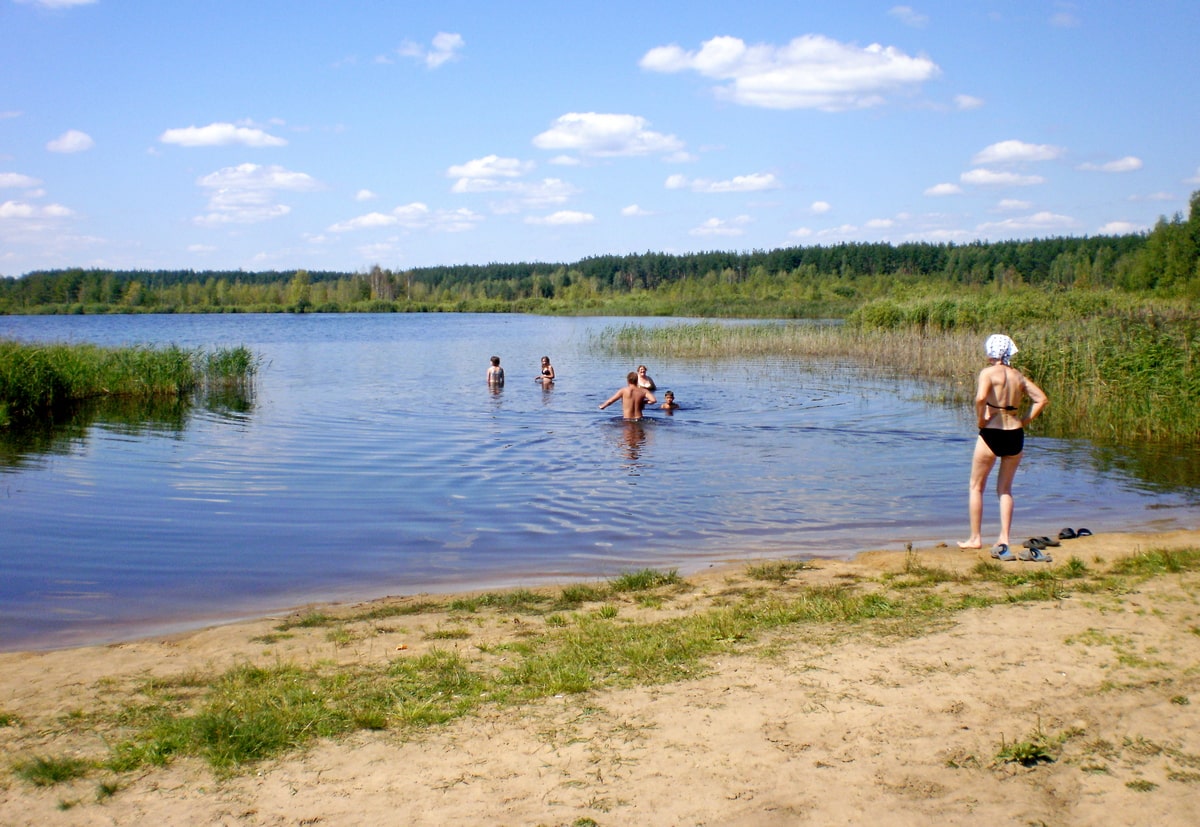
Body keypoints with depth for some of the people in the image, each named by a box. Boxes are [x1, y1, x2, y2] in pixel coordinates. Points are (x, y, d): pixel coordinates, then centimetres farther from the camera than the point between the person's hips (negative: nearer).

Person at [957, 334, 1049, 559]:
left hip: (991, 434, -5)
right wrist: (1024, 421, 7)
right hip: (1015, 435, 5)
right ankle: (1003, 540, 9)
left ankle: (975, 538, 12)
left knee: (976, 487, 11)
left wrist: (981, 420, -12)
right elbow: (1042, 400, 7)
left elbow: (980, 398, -27)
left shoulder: (988, 373, -9)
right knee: (1005, 489, 15)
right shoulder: (1019, 376, 8)